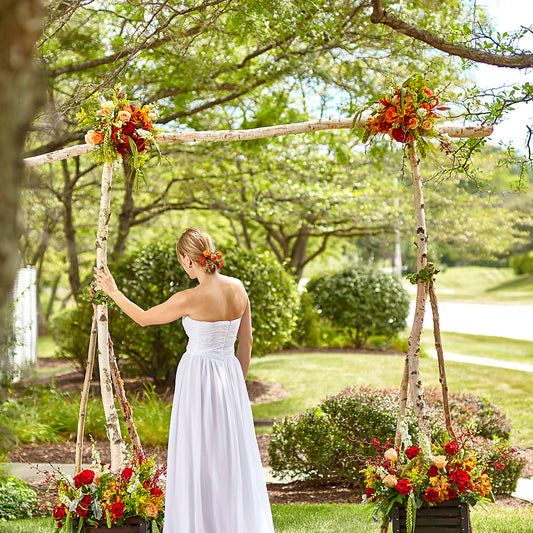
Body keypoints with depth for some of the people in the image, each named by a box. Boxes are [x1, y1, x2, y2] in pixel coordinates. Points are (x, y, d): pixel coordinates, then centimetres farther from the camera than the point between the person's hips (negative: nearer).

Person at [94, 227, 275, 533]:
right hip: (230, 375, 6)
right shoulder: (237, 288, -1)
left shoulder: (190, 299, -18)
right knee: (234, 459, 14)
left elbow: (143, 318, -2)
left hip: (198, 379, -6)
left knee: (197, 461, 4)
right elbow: (246, 342, 8)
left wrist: (113, 292, 12)